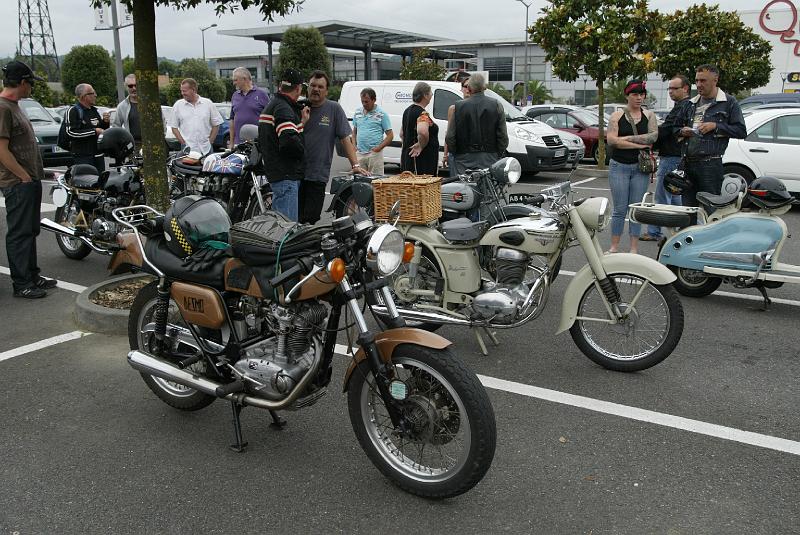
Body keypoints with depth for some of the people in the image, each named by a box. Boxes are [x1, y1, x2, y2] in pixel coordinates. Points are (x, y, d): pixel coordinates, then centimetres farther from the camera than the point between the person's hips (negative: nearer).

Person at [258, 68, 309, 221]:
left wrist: (301, 122, 14)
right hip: (285, 175, -11)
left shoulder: (272, 104, 20)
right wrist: (301, 150, -9)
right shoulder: (283, 108, -14)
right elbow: (289, 141, -27)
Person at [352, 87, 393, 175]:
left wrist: (379, 148, -14)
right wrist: (354, 145, 6)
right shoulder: (357, 112, 11)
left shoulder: (381, 114, -3)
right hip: (360, 153, 5)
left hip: (375, 154, -4)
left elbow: (390, 135, -3)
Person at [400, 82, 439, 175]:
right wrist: (421, 146, -20)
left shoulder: (408, 110, 14)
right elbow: (422, 132, -35)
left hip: (408, 156, 10)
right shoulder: (422, 113, -16)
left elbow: (402, 134, 25)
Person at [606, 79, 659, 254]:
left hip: (640, 167, 1)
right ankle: (614, 247, 8)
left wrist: (627, 138, -11)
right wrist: (639, 144, -12)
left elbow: (653, 136, -7)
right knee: (619, 209, 0)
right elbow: (611, 140, -11)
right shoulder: (617, 115, 3)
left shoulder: (649, 115, 8)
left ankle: (634, 248, 10)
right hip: (619, 166, -1)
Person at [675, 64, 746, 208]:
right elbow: (676, 127, 28)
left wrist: (715, 126, -10)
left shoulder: (728, 102, 4)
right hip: (688, 163, 5)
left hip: (711, 165, -5)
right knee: (687, 206, 6)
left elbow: (741, 131, -2)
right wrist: (682, 131, 5)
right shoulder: (691, 104, 21)